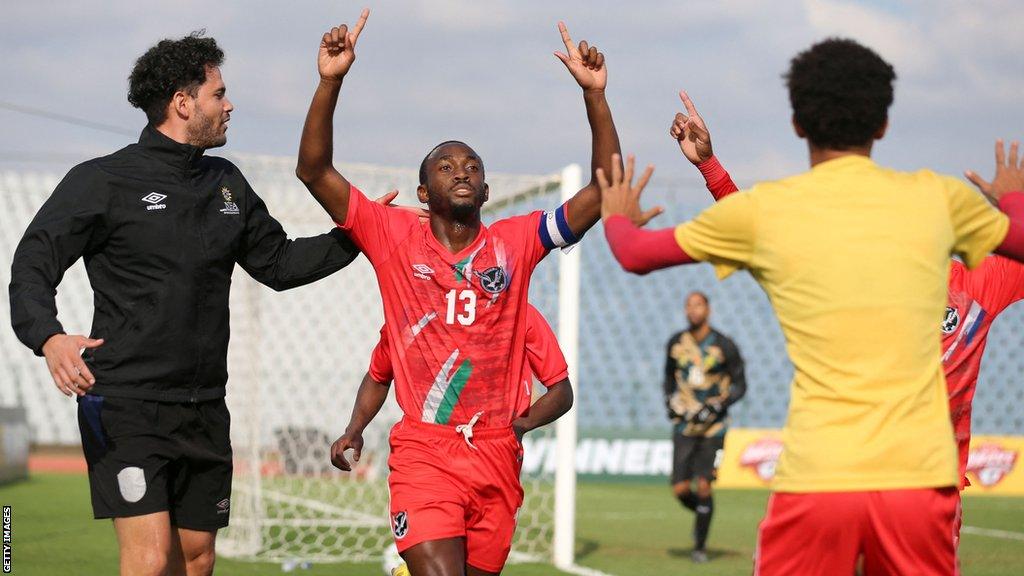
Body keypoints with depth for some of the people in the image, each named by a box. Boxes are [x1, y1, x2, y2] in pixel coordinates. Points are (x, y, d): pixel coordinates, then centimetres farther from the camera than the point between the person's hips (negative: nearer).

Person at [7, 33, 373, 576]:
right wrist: (48, 337, -30)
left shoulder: (227, 185, 16)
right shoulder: (103, 181, -5)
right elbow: (33, 265, -10)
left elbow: (278, 262, 25)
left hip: (205, 410, 7)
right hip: (126, 404, -7)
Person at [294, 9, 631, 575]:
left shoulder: (516, 242, 7)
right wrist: (330, 81, -15)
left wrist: (594, 93, -6)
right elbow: (314, 171, -5)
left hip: (497, 456, 3)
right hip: (423, 451, -3)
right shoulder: (395, 239, 2)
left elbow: (602, 191, 2)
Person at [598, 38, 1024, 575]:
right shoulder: (940, 198, 6)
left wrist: (617, 216, 41)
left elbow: (636, 253, 17)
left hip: (815, 479, -1)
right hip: (920, 477, 1)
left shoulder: (762, 209, 2)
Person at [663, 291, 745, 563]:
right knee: (680, 490, -4)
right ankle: (702, 514, 29)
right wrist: (670, 402, 6)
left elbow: (739, 385, -2)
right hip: (684, 425, 3)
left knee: (704, 486, -8)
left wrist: (716, 406, -14)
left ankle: (700, 545, 7)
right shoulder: (675, 344, 5)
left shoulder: (724, 346, -7)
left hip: (713, 425, -3)